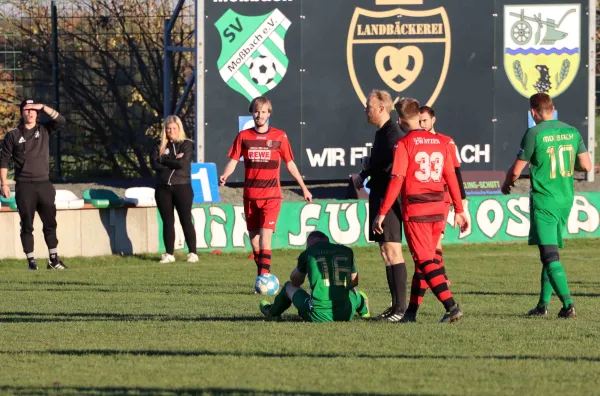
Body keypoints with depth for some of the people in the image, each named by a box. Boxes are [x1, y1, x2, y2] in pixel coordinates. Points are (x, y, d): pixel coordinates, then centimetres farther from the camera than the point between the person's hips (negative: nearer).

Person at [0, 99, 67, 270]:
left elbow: (61, 121, -7)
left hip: (44, 185, 2)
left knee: (50, 223, 4)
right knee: (27, 225, 0)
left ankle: (54, 260, 10)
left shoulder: (44, 130, 9)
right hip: (24, 186, -2)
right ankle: (31, 261, 2)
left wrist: (43, 107, -10)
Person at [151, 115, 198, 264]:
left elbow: (182, 163, -12)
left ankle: (192, 253, 0)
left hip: (182, 187, -3)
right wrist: (173, 161, -10)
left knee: (186, 220, -3)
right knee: (167, 222, 5)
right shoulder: (161, 147, 12)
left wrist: (164, 161, -4)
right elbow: (155, 164, -3)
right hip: (163, 188, 3)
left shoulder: (186, 145, 3)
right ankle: (169, 254, 9)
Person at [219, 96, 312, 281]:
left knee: (266, 233, -17)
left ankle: (264, 274, -22)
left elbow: (290, 164, 10)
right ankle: (261, 275, 22)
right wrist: (225, 175, -19)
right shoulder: (244, 136, 6)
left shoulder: (279, 136, 2)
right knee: (253, 236, 8)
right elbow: (233, 161, 3)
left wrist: (304, 188, 12)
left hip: (272, 195, -3)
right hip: (250, 195, 3)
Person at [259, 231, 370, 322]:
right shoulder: (347, 251, 7)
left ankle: (273, 312, 54)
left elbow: (295, 281, 16)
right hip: (346, 316, 2)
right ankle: (363, 310, 70)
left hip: (318, 316, -2)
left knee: (289, 286, 28)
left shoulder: (308, 253, 0)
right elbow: (354, 282, 20)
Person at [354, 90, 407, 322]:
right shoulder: (381, 132, 17)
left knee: (392, 251, -11)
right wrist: (364, 175, 7)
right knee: (385, 252, 12)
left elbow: (390, 165, -24)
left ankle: (401, 307, -12)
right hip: (379, 196, 11)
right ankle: (395, 305, 16)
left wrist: (367, 166, -7)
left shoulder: (393, 133, -14)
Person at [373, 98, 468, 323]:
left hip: (415, 211, -6)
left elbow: (397, 180, -13)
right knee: (422, 260, 15)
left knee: (426, 262, -5)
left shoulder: (404, 144, -8)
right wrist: (459, 210, 16)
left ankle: (451, 307, -19)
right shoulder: (439, 143, 9)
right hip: (438, 209, 6)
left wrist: (382, 213, -10)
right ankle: (411, 311, 19)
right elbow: (451, 178, 10)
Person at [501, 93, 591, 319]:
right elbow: (586, 166, 5)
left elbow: (516, 170, -6)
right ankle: (543, 304, 20)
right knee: (551, 252, 17)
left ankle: (568, 305, -19)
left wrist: (507, 184, 16)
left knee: (550, 255, -8)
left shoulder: (534, 134, -11)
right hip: (566, 200, 6)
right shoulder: (572, 132, 4)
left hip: (543, 201, -6)